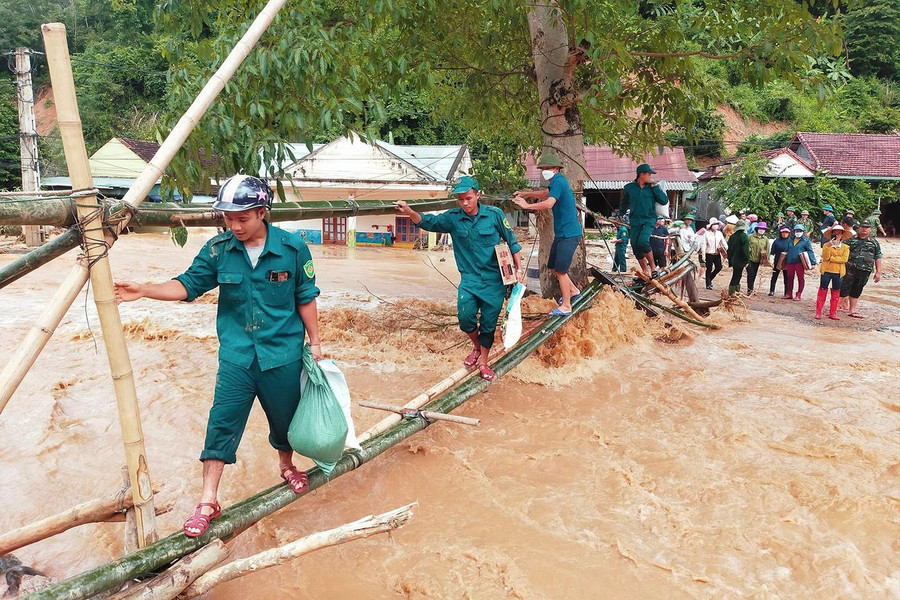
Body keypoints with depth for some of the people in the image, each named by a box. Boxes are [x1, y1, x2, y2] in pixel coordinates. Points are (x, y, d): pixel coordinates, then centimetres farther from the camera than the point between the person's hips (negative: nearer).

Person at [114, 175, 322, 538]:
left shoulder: (292, 247, -9)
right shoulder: (218, 250, -4)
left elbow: (305, 298, -1)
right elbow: (188, 285, 1)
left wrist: (315, 342, 4)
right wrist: (144, 290, -14)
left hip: (283, 354, 0)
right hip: (236, 355, 1)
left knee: (285, 416, 16)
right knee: (222, 424, -3)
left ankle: (286, 465, 46)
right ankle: (208, 501, 9)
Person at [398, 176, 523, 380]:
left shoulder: (494, 214, -5)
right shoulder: (453, 218, -1)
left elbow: (511, 241, 4)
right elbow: (429, 222, -4)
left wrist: (519, 268, 2)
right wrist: (410, 212, -24)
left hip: (494, 279, -1)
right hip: (469, 278, 1)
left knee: (489, 322, 5)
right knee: (465, 317, -14)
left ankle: (483, 361, 27)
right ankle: (476, 346, 19)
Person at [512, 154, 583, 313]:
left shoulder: (558, 182, -17)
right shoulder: (558, 181, 14)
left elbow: (549, 204, -32)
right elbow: (546, 193, 34)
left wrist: (527, 206, -25)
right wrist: (525, 193, 28)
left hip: (569, 233, -10)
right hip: (562, 233, 10)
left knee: (560, 270, -8)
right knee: (553, 267, 17)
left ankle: (566, 306, 0)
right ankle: (573, 291, 32)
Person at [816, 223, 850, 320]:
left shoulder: (845, 247, 4)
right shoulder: (826, 245, 2)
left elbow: (844, 259, -11)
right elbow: (825, 257, -13)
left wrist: (830, 258, -12)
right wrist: (829, 246, -23)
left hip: (838, 272, 1)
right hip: (826, 271, -1)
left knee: (836, 293, 7)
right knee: (822, 291, 1)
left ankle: (832, 313, 14)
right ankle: (818, 312, 5)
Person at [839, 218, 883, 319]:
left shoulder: (874, 242, 11)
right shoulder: (851, 239, 4)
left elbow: (878, 258, 11)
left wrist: (878, 272, 5)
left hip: (865, 272, 3)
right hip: (850, 270, -3)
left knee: (856, 292, 12)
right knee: (843, 290, -7)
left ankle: (852, 311, 20)